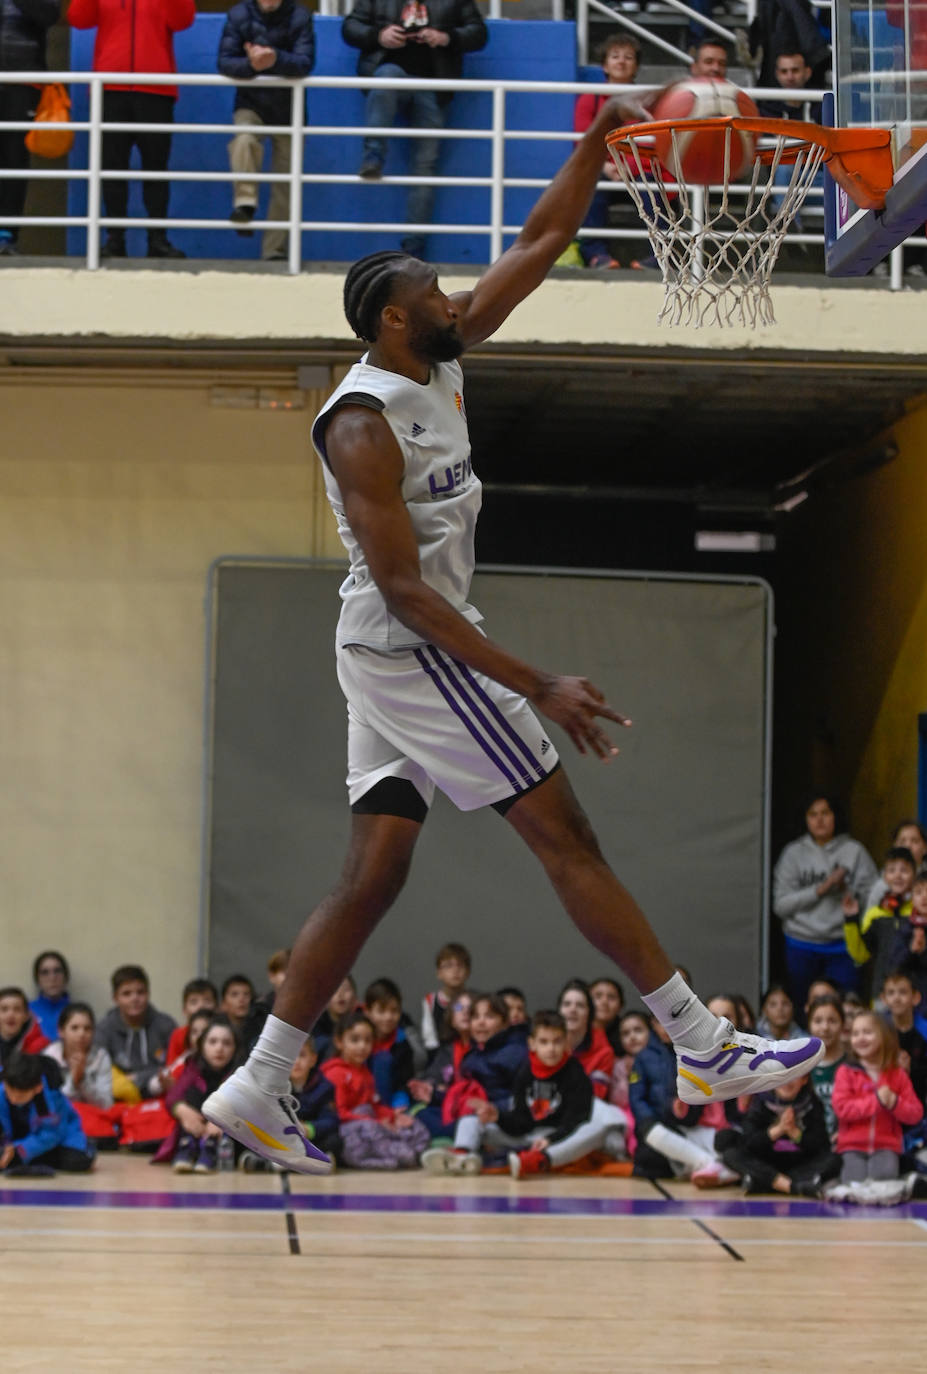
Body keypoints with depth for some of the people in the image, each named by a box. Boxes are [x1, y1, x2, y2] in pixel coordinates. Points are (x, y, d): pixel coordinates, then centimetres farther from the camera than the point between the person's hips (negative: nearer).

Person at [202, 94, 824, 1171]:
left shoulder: (441, 363, 7)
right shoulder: (364, 424, -19)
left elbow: (537, 246, 15)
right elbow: (406, 591, -24)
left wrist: (597, 143, 5)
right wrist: (538, 688, -27)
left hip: (399, 653, 10)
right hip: (412, 650, -10)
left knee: (373, 873, 7)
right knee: (566, 838, -7)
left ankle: (257, 1086, 6)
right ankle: (703, 1048, -3)